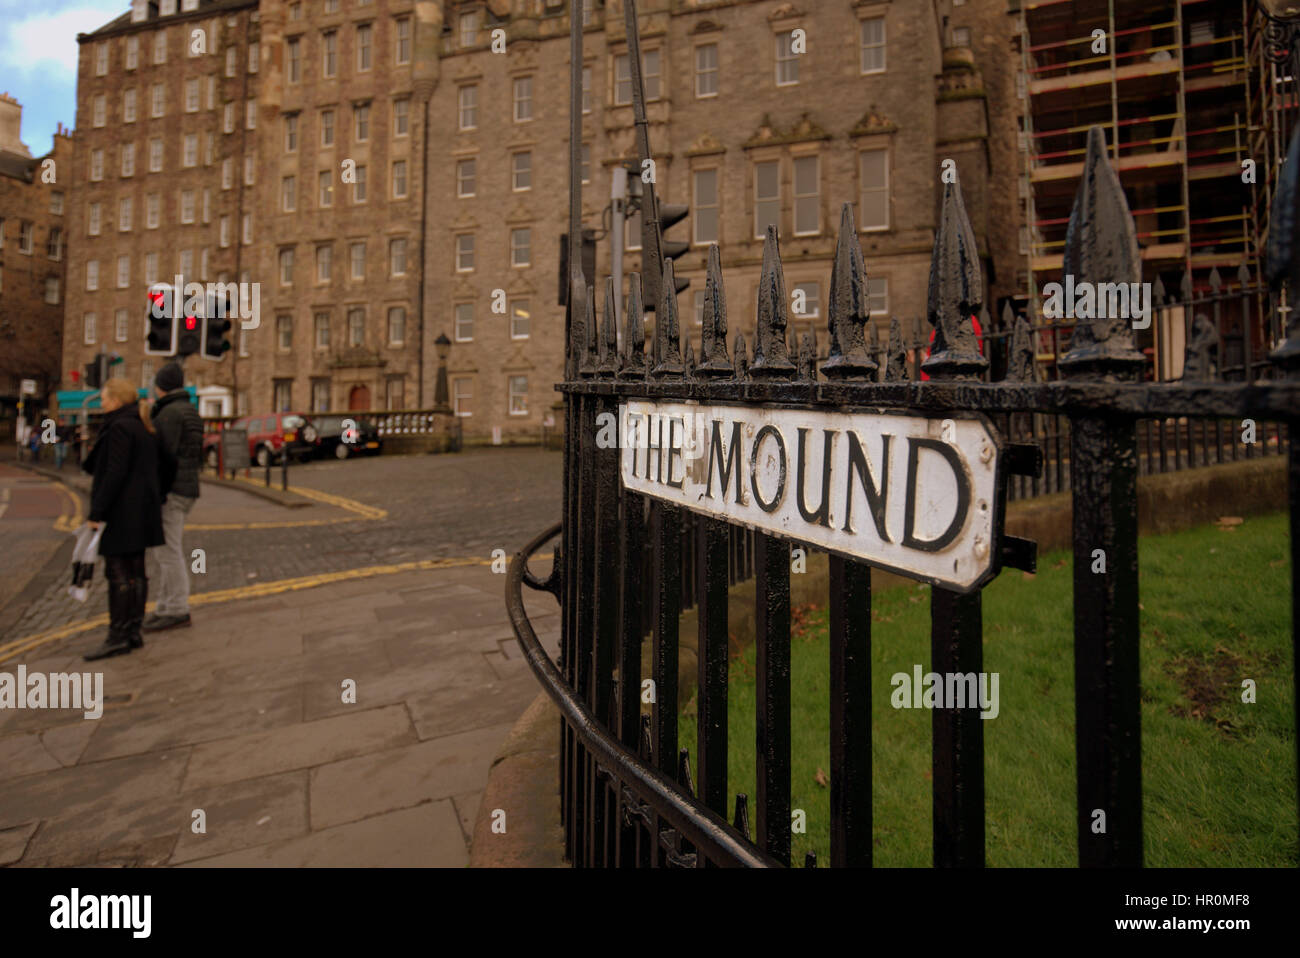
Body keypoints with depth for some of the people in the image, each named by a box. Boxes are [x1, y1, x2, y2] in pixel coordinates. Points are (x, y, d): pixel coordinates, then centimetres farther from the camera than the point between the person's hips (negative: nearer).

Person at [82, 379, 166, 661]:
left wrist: (96, 512, -16)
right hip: (141, 511, 9)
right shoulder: (145, 428, 15)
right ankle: (133, 632, 16)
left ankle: (118, 636, -2)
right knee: (135, 571, 11)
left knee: (117, 572, -6)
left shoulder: (119, 428, -13)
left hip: (121, 512, -9)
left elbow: (114, 473, -18)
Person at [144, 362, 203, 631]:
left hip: (169, 490, -10)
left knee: (167, 551, -5)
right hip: (186, 489, 10)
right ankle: (166, 607, 18)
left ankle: (177, 610, -1)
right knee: (161, 550, 14)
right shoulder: (190, 411, 17)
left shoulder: (170, 412, -12)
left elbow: (165, 455, -19)